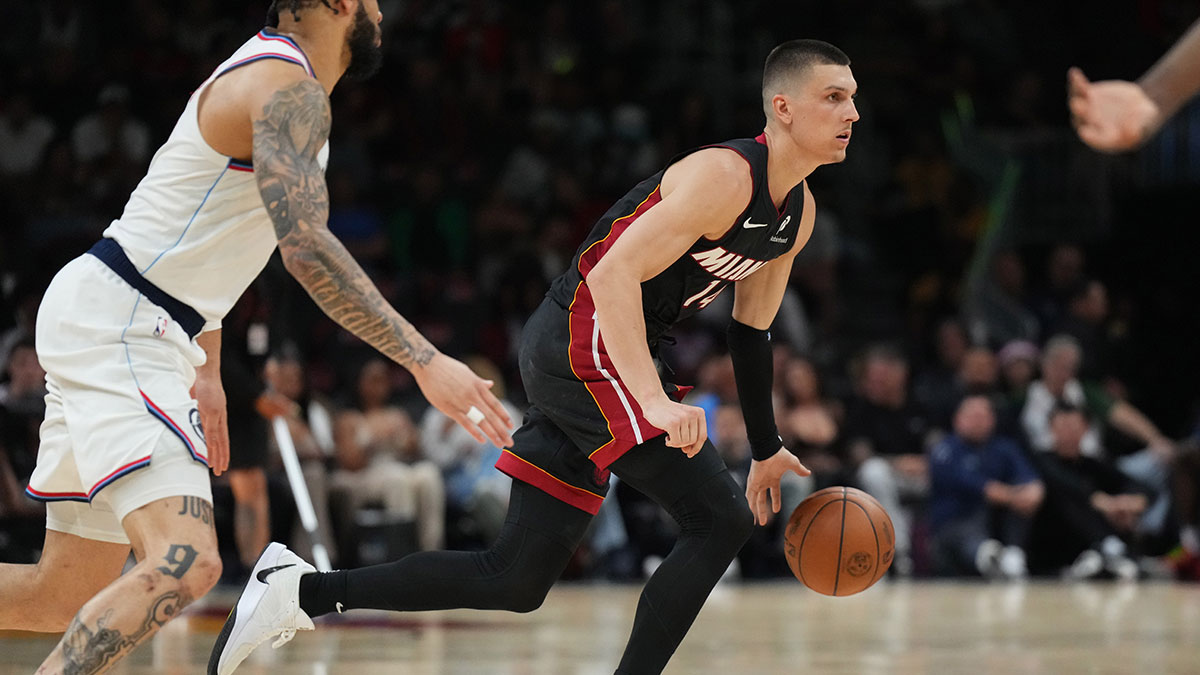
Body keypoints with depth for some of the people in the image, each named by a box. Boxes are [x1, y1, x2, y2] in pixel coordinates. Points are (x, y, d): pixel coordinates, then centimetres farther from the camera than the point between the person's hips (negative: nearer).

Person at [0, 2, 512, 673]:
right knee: (185, 563, -26)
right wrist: (423, 360, -27)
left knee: (70, 596, 12)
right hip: (113, 326, -11)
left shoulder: (274, 81, 18)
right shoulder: (288, 89, -14)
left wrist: (207, 370, 31)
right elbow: (305, 244, -27)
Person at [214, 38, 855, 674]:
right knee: (718, 519, -13)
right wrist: (655, 402, -35)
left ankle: (302, 593, 9)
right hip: (582, 342, -9)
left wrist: (766, 449, 25)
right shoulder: (724, 175, -17)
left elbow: (750, 332, 25)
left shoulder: (798, 214, 12)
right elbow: (614, 273, -27)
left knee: (516, 580, 6)